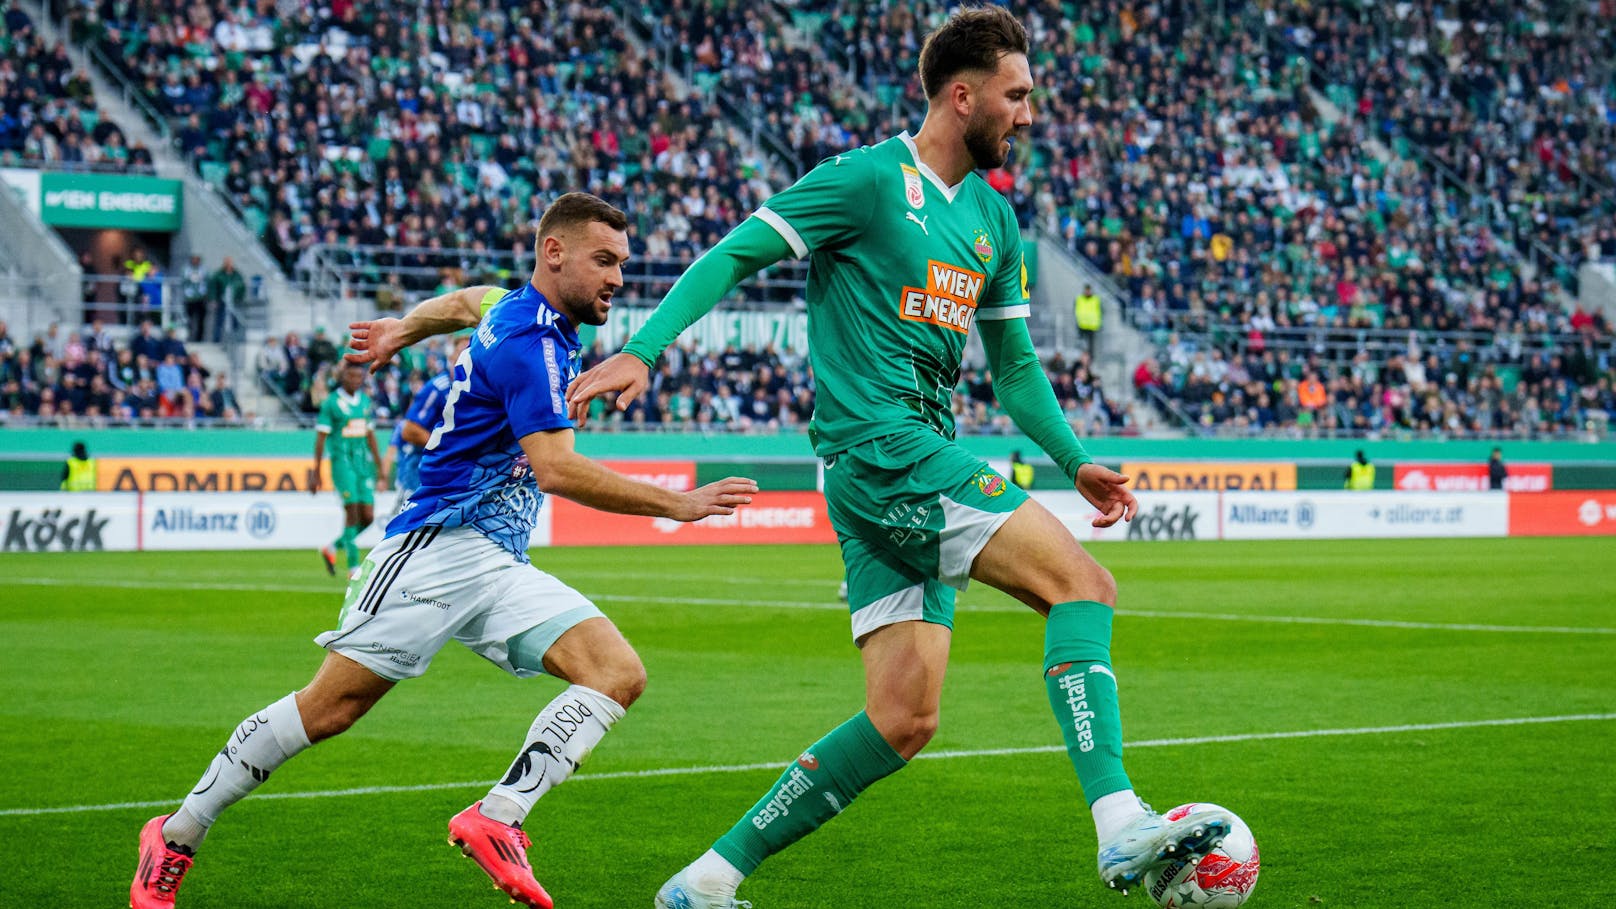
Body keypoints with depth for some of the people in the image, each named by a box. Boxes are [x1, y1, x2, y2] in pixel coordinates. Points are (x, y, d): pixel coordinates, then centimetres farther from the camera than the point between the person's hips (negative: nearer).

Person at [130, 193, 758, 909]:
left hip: (500, 567, 9)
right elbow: (557, 469, -24)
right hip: (439, 547, -9)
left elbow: (470, 299, 36)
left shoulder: (518, 310, 14)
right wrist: (678, 505, -21)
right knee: (328, 708, -8)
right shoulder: (529, 339, -15)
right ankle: (175, 838, 8)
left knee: (618, 674, -13)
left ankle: (497, 820, -24)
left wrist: (405, 328, 50)